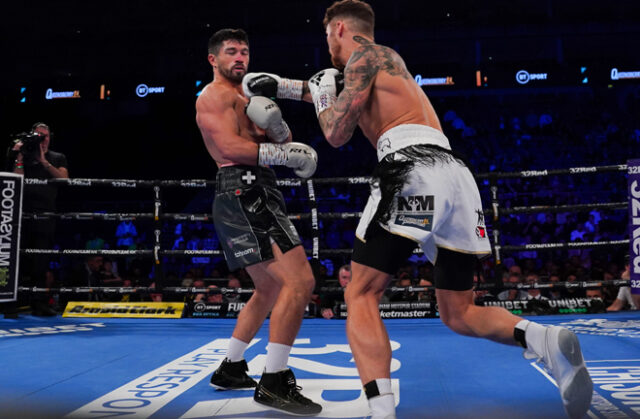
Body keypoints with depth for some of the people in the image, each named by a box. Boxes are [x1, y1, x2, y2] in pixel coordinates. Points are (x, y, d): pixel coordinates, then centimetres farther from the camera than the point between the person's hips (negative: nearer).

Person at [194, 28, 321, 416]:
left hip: (253, 195, 11)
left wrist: (278, 127, -6)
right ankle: (275, 383, -14)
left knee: (270, 289, 19)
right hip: (244, 191, -11)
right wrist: (290, 156, -16)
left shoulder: (243, 98, 27)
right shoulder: (214, 96, -2)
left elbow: (279, 142, 17)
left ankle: (231, 369, 28)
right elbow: (231, 147, -18)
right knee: (300, 281, -18)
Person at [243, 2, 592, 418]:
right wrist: (282, 85, 54)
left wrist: (322, 96, 23)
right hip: (457, 176, 8)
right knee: (459, 315, 12)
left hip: (413, 170, -8)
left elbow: (337, 132, 3)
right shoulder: (387, 64, 35)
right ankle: (546, 340, -14)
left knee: (361, 296, -1)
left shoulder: (366, 54, 10)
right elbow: (342, 92, 52)